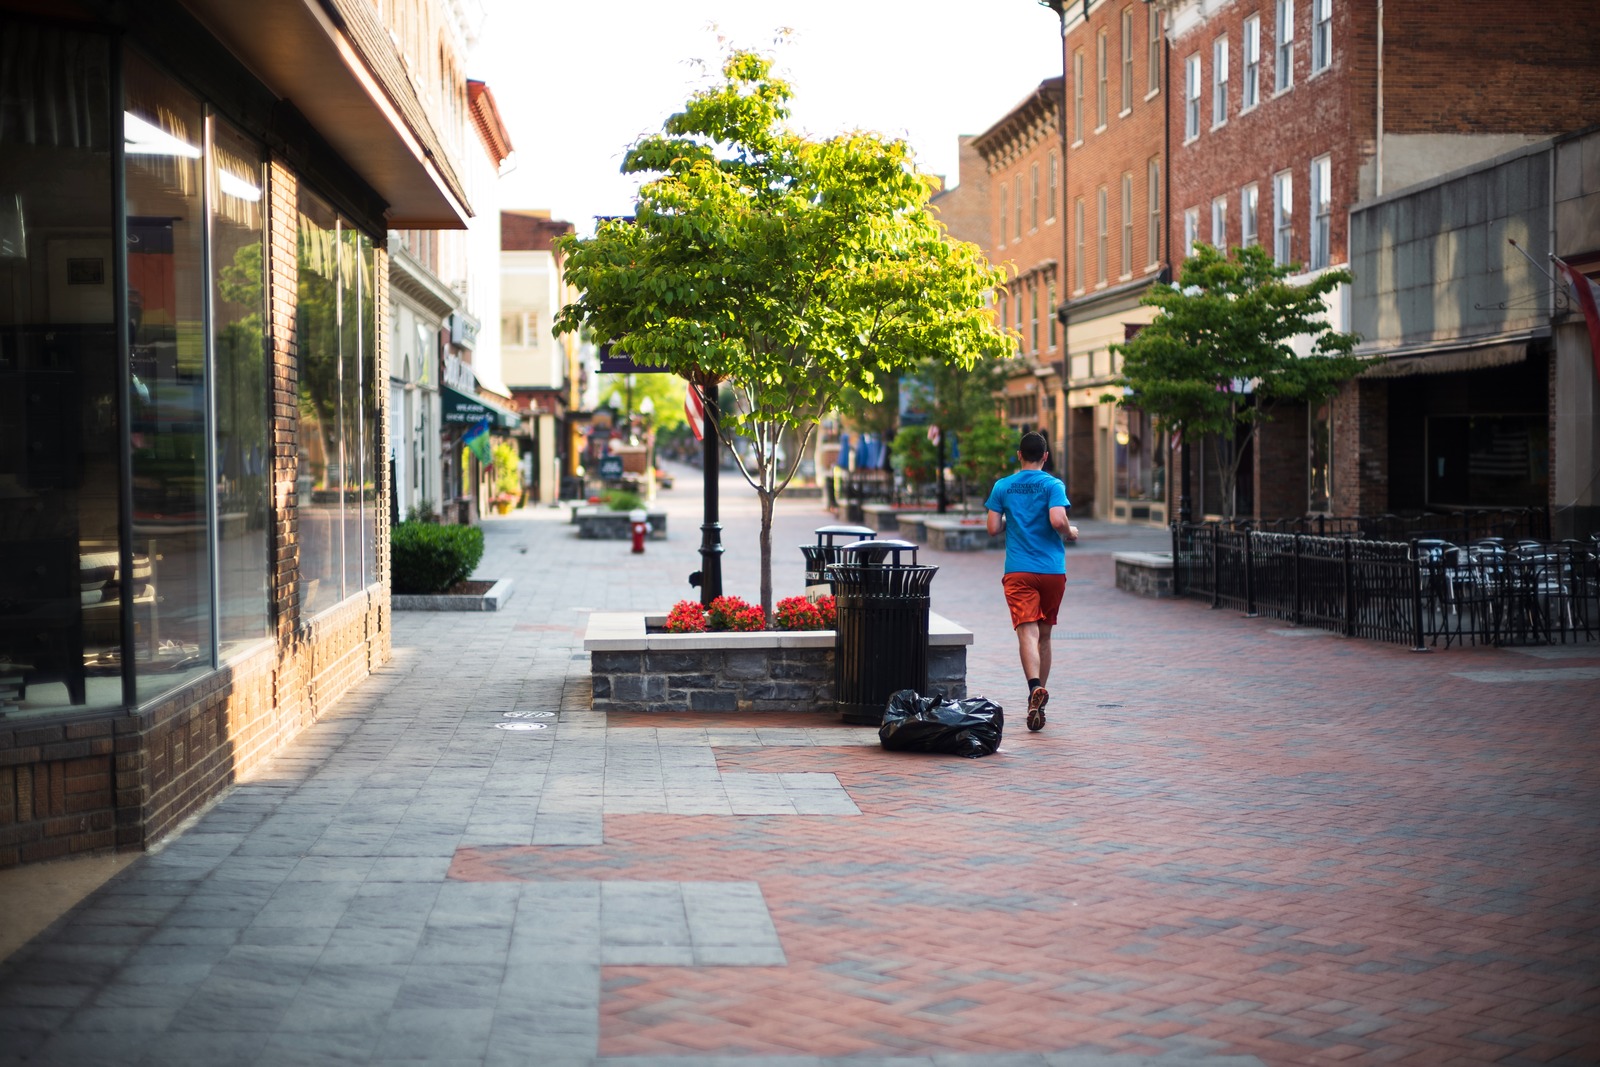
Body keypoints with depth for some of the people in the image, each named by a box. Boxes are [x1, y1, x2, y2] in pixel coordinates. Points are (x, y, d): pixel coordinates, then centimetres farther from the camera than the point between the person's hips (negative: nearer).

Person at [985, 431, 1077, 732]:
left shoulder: (1002, 486, 5)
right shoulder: (1053, 485, -1)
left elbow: (993, 528, 3)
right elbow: (1058, 520, -16)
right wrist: (1070, 533, 5)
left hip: (1018, 571, 0)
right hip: (1052, 570, 0)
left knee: (1027, 631, -11)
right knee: (1044, 634, 13)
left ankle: (1036, 687, -37)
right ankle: (1038, 705, 21)